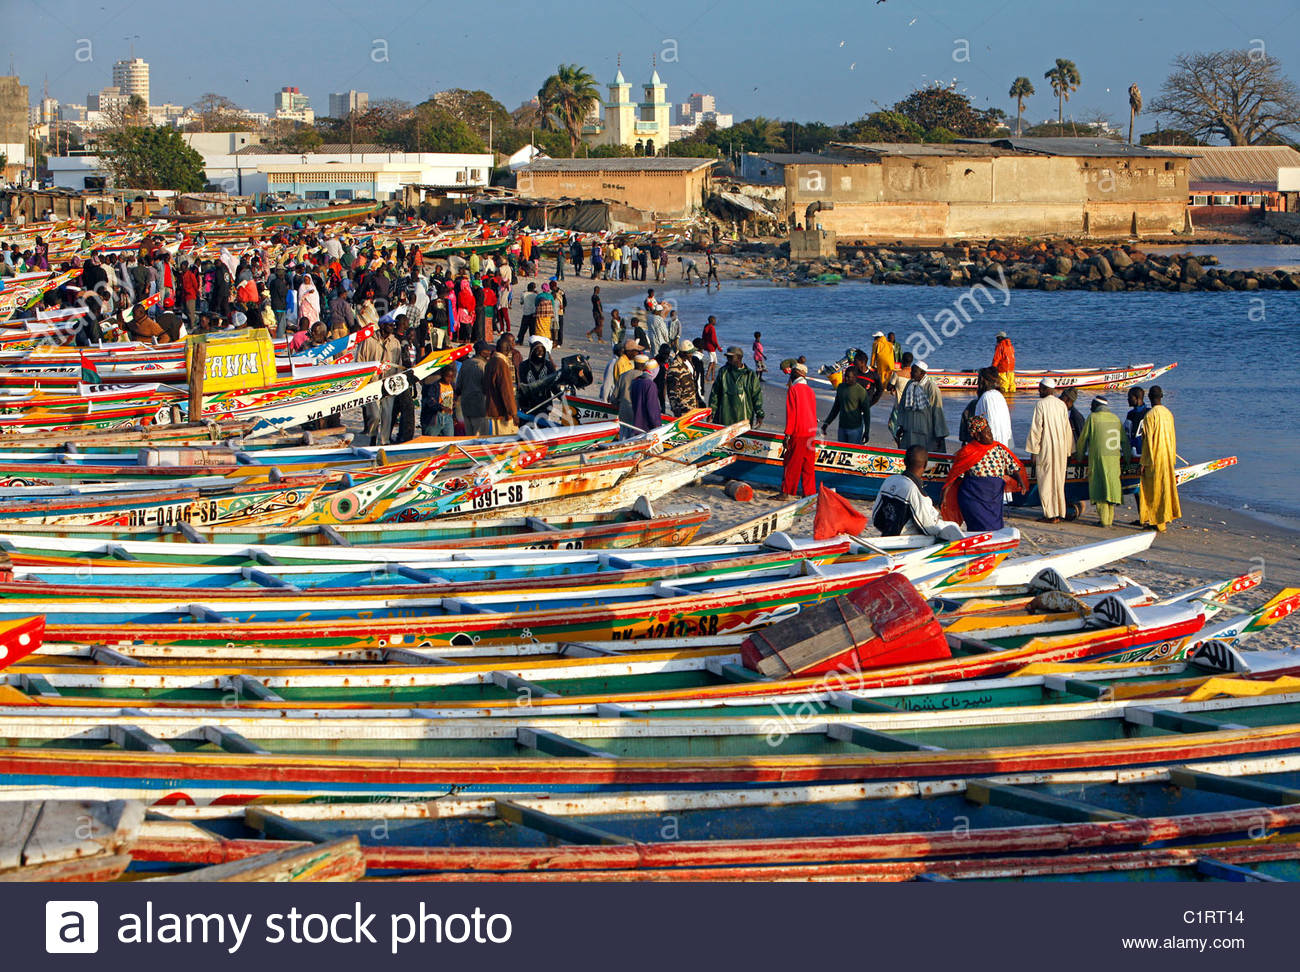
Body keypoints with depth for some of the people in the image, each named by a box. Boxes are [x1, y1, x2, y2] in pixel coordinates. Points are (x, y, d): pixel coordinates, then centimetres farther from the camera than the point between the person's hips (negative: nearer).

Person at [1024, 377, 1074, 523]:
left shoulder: (1041, 404, -9)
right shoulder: (1062, 405, 7)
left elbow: (1036, 428, -11)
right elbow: (1067, 429, 10)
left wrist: (1033, 451, -6)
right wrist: (1067, 451, 16)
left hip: (1046, 449, -5)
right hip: (1061, 448, 5)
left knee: (1046, 480, -1)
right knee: (1058, 480, 12)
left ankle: (1050, 515, -3)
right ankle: (1059, 513, 13)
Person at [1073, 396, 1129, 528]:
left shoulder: (1093, 418, 0)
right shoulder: (1115, 418, 12)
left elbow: (1082, 439, 5)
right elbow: (1124, 440, 15)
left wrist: (1080, 457, 18)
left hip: (1098, 457, -4)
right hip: (1114, 458, 4)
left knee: (1100, 486, -1)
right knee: (1112, 483, 9)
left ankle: (1103, 518, -6)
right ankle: (1110, 517, 10)